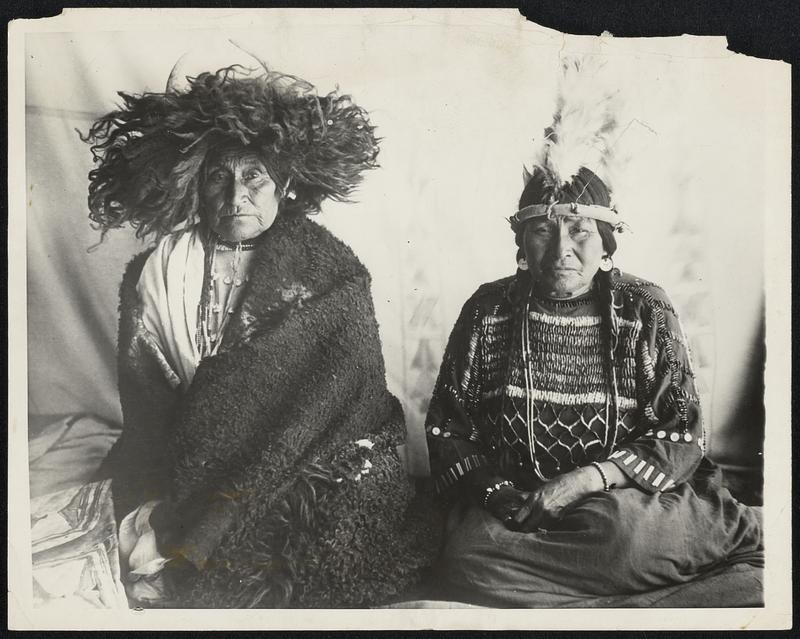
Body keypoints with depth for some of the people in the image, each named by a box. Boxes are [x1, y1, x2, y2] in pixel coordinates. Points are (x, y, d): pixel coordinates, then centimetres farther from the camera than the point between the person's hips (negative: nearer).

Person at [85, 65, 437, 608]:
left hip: (313, 475, 0)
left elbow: (351, 404, -8)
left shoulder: (333, 277, -1)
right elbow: (145, 411, 4)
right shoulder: (158, 278, 5)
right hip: (187, 471, 0)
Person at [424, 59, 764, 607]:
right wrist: (490, 486, -13)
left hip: (620, 499, -2)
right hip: (509, 503, 3)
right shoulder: (488, 311, 2)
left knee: (614, 530, -37)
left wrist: (587, 478, -18)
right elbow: (446, 428, 6)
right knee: (468, 559, -29)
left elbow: (684, 440, -4)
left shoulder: (647, 311, -1)